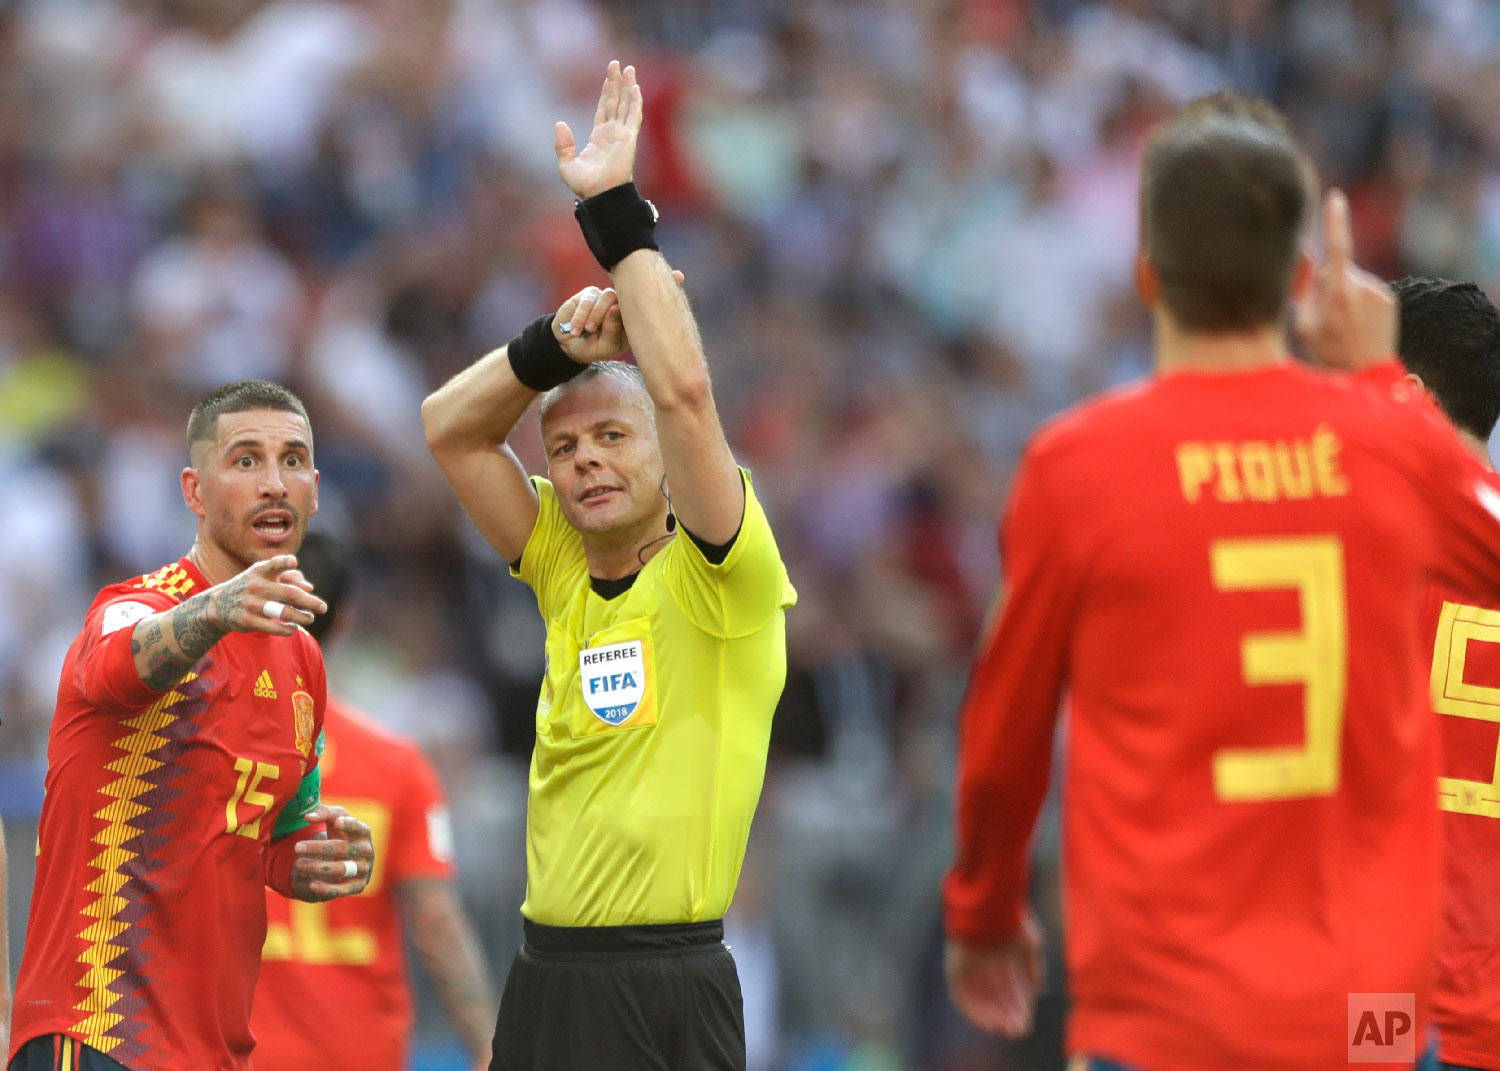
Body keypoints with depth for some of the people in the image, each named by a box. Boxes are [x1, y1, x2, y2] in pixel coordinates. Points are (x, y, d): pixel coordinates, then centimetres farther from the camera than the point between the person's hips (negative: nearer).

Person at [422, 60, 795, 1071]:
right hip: (546, 979, 6)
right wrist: (559, 343, -3)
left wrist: (616, 210, -14)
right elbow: (451, 427, 13)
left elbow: (684, 391, -18)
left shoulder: (713, 572, -5)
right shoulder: (565, 566, 12)